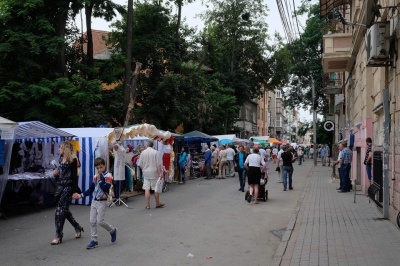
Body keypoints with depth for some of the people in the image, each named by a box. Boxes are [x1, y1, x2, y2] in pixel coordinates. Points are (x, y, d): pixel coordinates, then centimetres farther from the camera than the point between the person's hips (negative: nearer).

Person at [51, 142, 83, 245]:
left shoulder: (72, 161, -9)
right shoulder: (60, 160, 13)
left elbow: (74, 176, -12)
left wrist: (75, 190, -17)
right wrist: (55, 174, -1)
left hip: (68, 187, -8)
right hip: (60, 186, 8)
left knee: (60, 210, -10)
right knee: (65, 210, 13)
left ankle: (58, 236, -5)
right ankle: (78, 228, 30)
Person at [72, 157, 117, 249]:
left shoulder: (108, 176, -9)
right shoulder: (95, 176, 8)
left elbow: (106, 188, -21)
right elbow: (90, 190, 13)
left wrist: (100, 180, -20)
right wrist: (81, 195, 5)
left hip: (102, 202, -6)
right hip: (94, 201, 6)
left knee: (100, 221, -8)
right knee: (92, 221, 5)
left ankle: (112, 230, 18)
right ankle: (94, 241, 13)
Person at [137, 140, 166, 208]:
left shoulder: (143, 152, 1)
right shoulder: (155, 152, -5)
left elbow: (140, 164, 5)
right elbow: (158, 164, -9)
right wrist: (160, 173, -7)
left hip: (146, 173, 2)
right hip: (154, 172, -1)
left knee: (147, 189, 2)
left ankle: (147, 205, 3)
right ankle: (157, 203, 18)